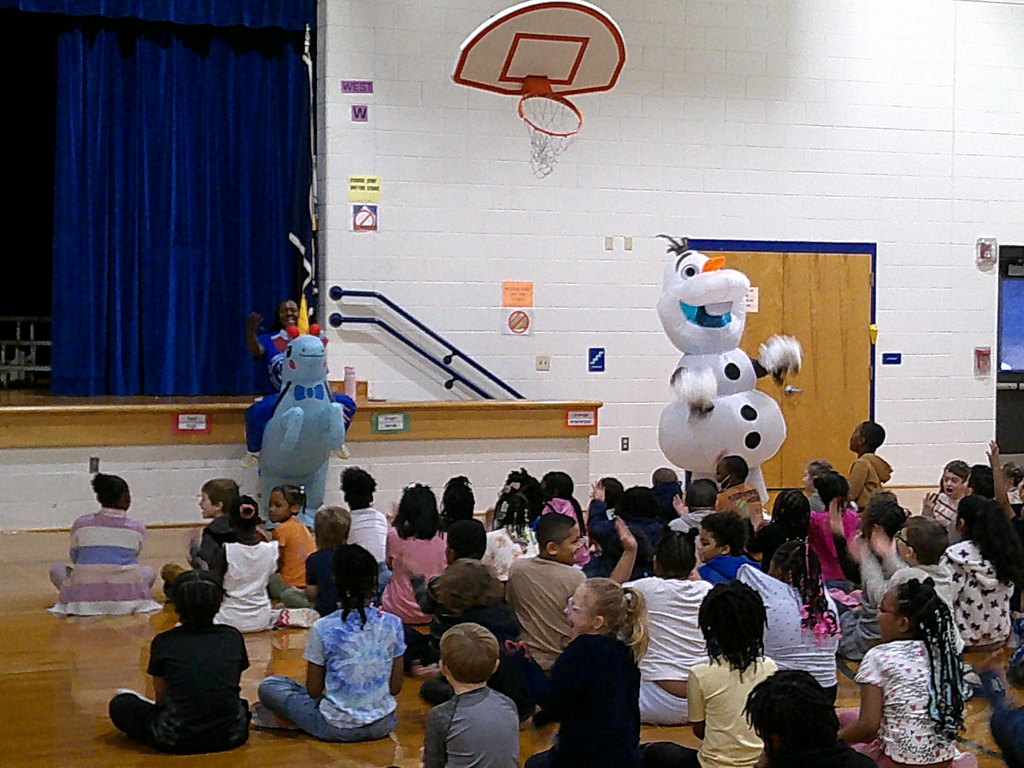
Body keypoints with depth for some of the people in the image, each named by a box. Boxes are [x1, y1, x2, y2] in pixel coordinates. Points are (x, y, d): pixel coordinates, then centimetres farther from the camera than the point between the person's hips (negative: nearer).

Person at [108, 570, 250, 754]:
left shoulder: (163, 642, 0)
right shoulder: (233, 637, 4)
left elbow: (161, 696, 13)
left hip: (176, 740, -3)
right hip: (230, 738, 3)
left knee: (121, 704, 18)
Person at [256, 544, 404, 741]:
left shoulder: (322, 628, -15)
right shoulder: (392, 624, -7)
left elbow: (313, 691, -5)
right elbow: (395, 687, 0)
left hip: (337, 728, -4)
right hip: (383, 725, 4)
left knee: (269, 686, 12)